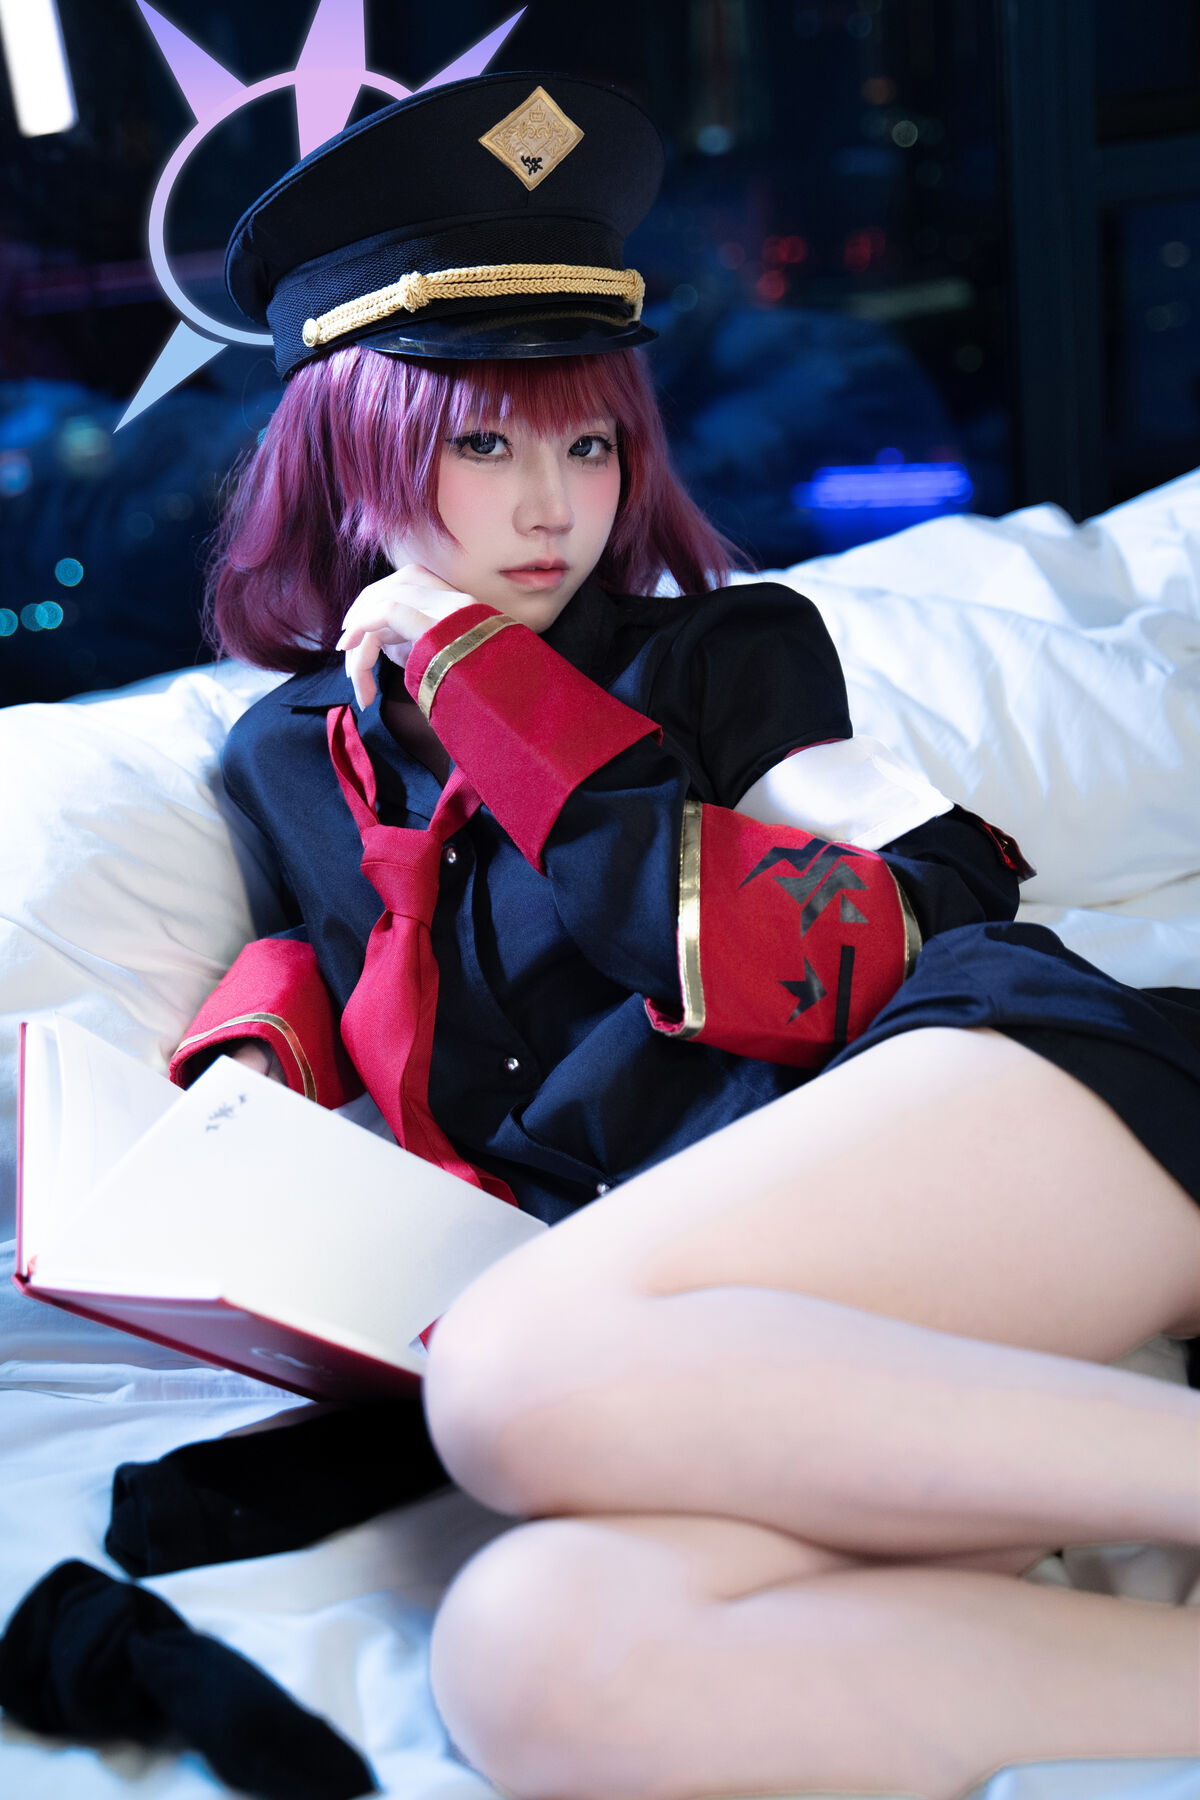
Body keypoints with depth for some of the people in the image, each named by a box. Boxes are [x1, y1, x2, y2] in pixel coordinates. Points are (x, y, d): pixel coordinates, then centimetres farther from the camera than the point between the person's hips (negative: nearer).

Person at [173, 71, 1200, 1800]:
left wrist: (468, 659, 5)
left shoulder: (732, 648, 15)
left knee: (519, 1368, -33)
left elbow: (728, 955, -1)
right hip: (772, 1343, 3)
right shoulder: (302, 755, 25)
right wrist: (254, 1045, 8)